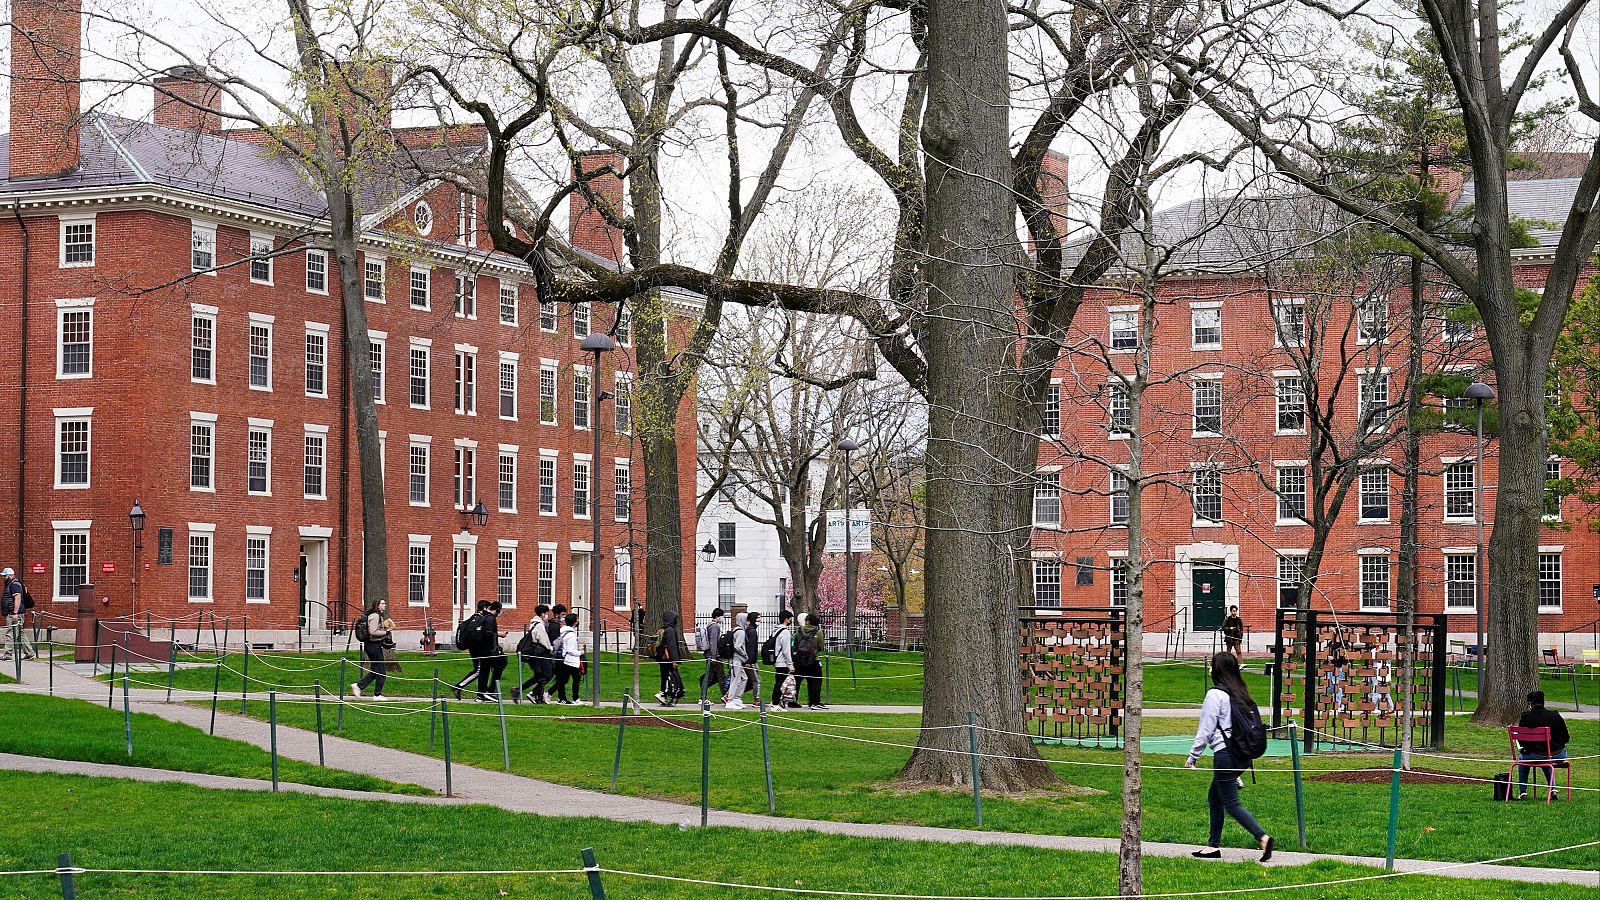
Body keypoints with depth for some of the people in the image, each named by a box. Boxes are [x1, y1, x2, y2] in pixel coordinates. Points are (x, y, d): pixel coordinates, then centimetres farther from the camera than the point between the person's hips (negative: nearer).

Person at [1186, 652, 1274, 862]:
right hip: (1242, 755, 8)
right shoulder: (1241, 693, 11)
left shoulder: (1215, 694, -12)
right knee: (1214, 798, 19)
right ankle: (1213, 845, 22)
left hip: (1225, 754, -8)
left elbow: (1206, 730, -11)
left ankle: (1263, 837, -18)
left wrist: (1193, 756, 0)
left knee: (1231, 803, -5)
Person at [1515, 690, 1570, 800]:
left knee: (1522, 757, 32)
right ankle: (1552, 788, 33)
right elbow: (1565, 738, 4)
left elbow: (1521, 741, 0)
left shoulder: (1525, 718, -8)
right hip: (1558, 756, 2)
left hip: (1536, 756, -2)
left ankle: (1522, 792, 28)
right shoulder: (1555, 716, -1)